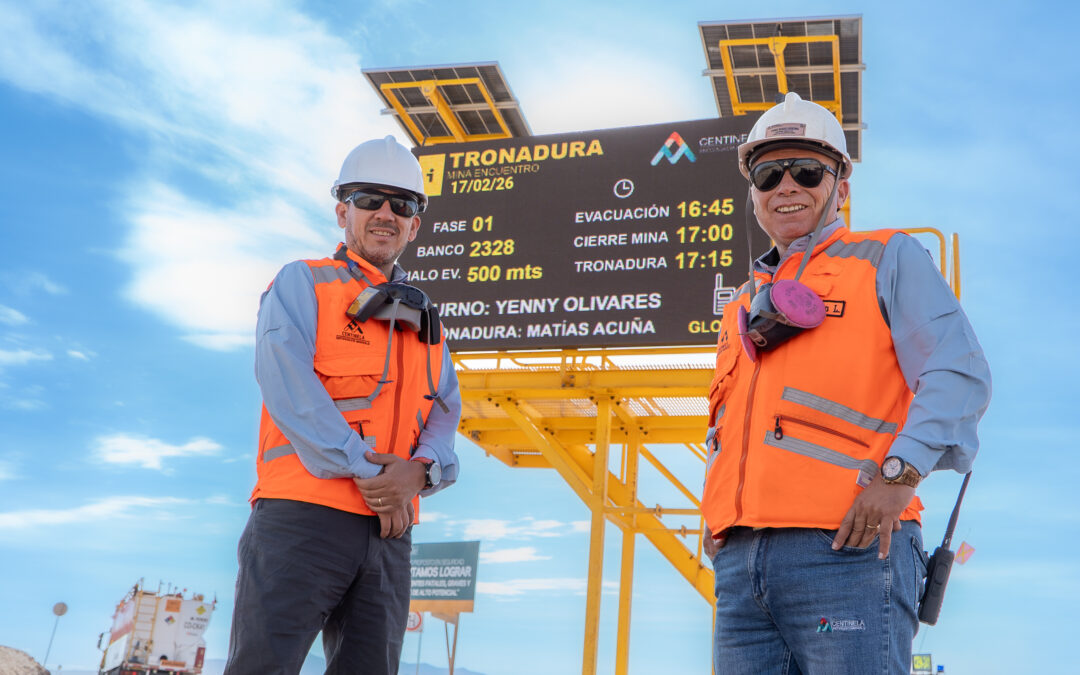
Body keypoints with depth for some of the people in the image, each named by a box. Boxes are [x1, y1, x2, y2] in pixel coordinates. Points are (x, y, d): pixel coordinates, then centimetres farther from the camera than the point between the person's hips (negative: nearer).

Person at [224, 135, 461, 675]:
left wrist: (420, 470, -10)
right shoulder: (301, 284, 7)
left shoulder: (422, 321, 23)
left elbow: (445, 413, 13)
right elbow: (286, 383, -9)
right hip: (303, 514, -5)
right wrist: (365, 469, -15)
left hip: (388, 531, 5)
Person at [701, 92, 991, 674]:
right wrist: (717, 509, 13)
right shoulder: (742, 308, 27)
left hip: (846, 545, -5)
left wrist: (899, 473, -17)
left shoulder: (888, 260, 11)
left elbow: (959, 372, -3)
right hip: (740, 559, 6)